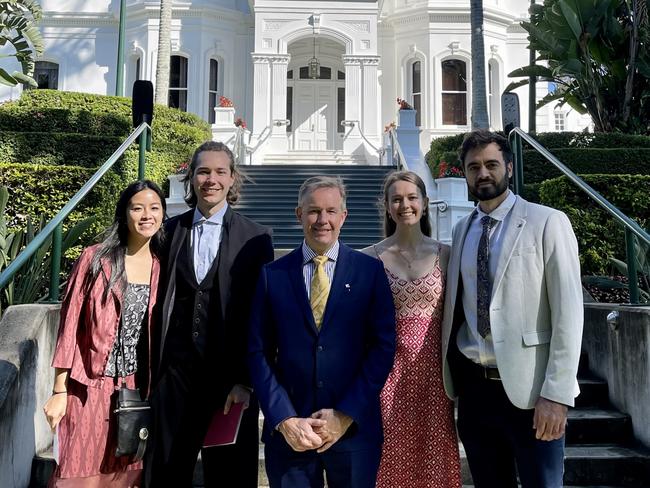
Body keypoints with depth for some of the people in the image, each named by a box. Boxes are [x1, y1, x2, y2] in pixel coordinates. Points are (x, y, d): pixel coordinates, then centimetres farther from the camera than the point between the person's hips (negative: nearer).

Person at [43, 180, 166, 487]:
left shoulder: (162, 267, 2)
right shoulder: (95, 259, -6)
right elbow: (70, 325, -5)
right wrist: (60, 391, -5)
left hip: (138, 390, 3)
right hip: (91, 388, -3)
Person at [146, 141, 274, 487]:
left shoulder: (255, 238, -2)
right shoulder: (170, 230, 6)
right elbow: (160, 303, 6)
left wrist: (246, 381, -8)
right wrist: (152, 368, 2)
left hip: (231, 377, -2)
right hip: (175, 371, 2)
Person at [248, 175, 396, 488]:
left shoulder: (370, 271, -1)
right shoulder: (272, 274, 2)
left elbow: (383, 346, -3)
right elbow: (259, 352, 0)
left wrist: (346, 415, -9)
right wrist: (285, 420, -8)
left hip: (355, 427, 0)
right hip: (288, 431, 1)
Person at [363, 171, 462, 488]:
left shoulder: (444, 254, 2)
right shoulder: (372, 257, -1)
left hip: (431, 364, 1)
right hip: (389, 366, 0)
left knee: (432, 452, 10)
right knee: (391, 455, 8)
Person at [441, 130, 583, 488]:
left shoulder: (547, 223, -6)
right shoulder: (461, 230, 9)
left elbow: (568, 312, -10)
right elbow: (456, 306, 11)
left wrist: (556, 394, -15)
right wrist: (450, 372, 6)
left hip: (529, 388, -4)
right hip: (473, 385, 5)